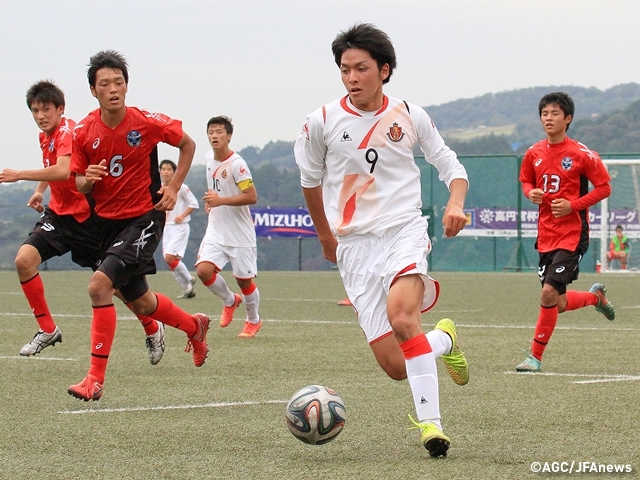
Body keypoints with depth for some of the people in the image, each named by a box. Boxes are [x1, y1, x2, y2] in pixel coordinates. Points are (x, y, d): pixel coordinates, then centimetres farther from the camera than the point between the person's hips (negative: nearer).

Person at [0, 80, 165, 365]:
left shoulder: (67, 133, -19)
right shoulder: (45, 136, 9)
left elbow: (63, 171, -38)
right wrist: (40, 190, 16)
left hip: (87, 216, -8)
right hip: (58, 213, 8)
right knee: (24, 260, -15)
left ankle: (153, 330, 24)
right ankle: (47, 330, -5)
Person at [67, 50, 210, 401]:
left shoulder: (147, 123, -12)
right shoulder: (84, 132, -4)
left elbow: (187, 145, 6)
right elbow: (78, 184, 5)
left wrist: (174, 187, -4)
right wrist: (87, 179, -19)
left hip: (144, 218, -5)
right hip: (107, 220, 5)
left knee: (100, 284, -24)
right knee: (140, 303, 18)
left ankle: (96, 379, -19)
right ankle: (193, 325, 50)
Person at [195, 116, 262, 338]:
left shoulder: (236, 164, -17)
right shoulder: (209, 158, 6)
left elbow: (252, 197, -22)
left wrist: (221, 200, -28)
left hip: (240, 234, -6)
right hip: (216, 231, 6)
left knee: (244, 279, 2)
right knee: (203, 269, -13)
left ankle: (253, 321, 27)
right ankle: (230, 301, 15)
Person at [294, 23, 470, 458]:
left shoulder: (410, 116, 1)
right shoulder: (323, 122, 0)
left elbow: (449, 164, 13)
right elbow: (310, 177, 18)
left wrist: (455, 203, -7)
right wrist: (325, 235, 27)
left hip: (404, 231, -2)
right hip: (355, 246, 2)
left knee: (400, 317, -33)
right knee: (395, 367, -7)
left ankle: (430, 421, -26)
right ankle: (444, 339, 26)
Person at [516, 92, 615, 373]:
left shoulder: (582, 155, -10)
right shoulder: (534, 154, 5)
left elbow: (604, 187, -5)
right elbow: (526, 181, 20)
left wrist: (573, 205, -17)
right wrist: (531, 193, -4)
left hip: (572, 235, -6)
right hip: (546, 234, 6)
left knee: (549, 293, -17)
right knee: (558, 304, 8)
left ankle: (536, 357, -4)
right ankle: (596, 296, 41)